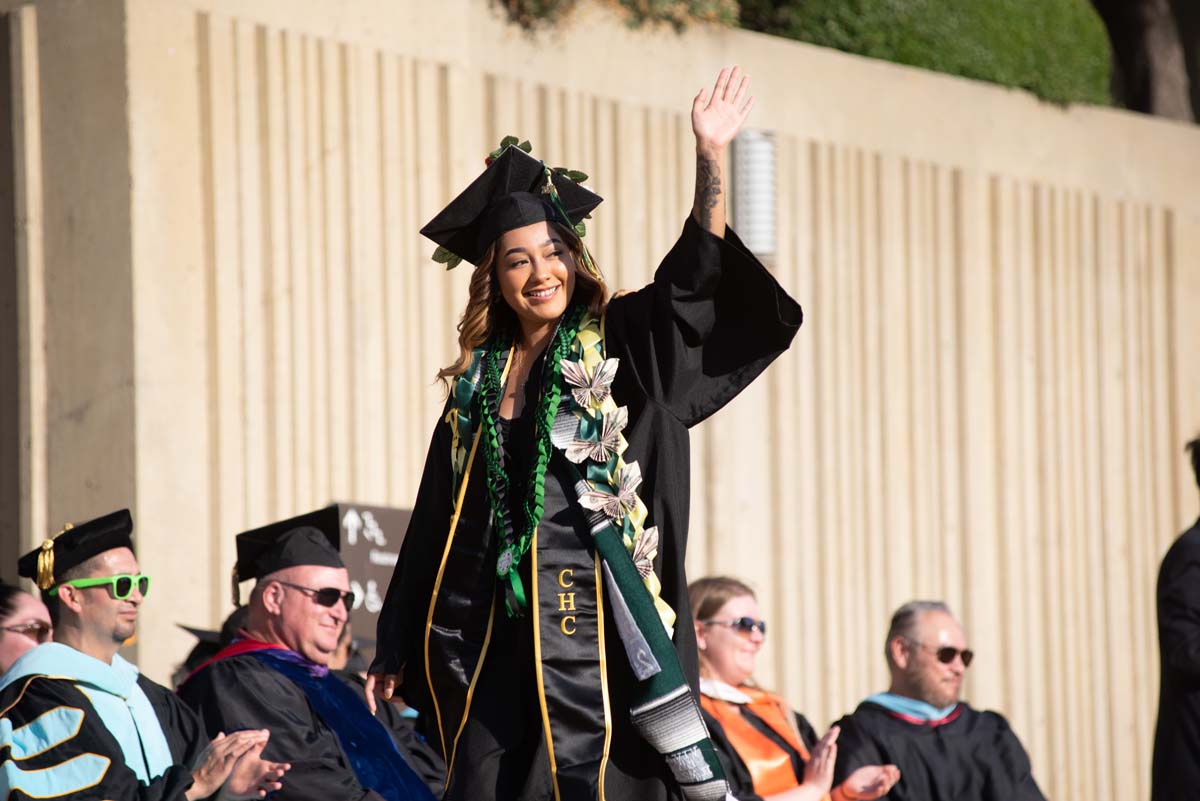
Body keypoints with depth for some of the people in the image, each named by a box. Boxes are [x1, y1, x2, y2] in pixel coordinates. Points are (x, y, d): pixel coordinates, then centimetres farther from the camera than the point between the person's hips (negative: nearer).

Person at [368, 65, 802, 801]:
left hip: (595, 630, -4)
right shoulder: (477, 382, 13)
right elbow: (436, 523, 17)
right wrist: (397, 651, 16)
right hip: (498, 644, 4)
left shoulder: (622, 350, 4)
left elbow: (697, 273, -12)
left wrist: (710, 154, -25)